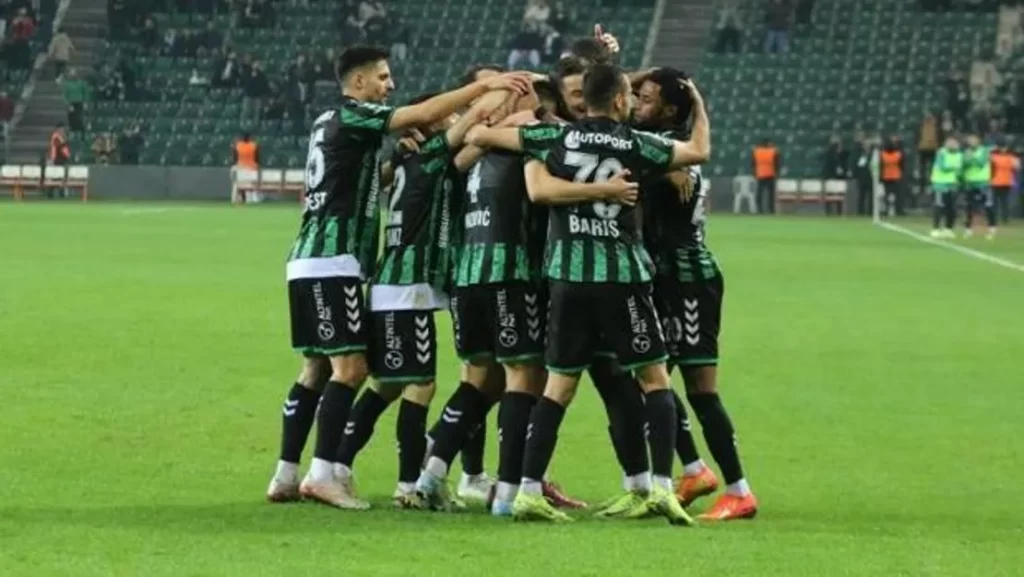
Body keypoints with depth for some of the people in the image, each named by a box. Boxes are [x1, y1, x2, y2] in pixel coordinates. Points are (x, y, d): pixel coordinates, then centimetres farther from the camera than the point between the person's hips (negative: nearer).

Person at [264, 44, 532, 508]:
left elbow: (364, 174, 26)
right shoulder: (350, 117, -9)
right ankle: (322, 474, -17)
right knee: (349, 366, -12)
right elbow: (423, 114, -17)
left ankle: (285, 476, 9)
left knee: (316, 369, 11)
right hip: (332, 263, -10)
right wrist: (486, 86, -16)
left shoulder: (329, 122, 18)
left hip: (309, 262, 10)